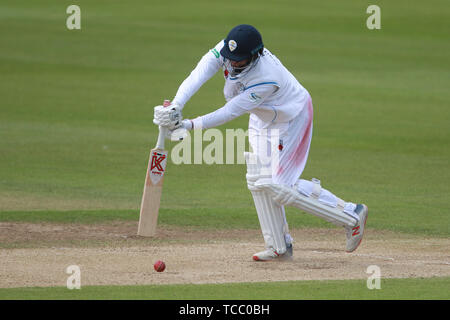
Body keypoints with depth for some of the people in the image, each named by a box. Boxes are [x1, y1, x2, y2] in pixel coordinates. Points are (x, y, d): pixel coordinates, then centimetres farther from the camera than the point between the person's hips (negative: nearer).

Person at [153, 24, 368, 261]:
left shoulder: (267, 78, -40)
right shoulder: (225, 50, -23)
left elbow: (231, 112, -36)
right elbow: (198, 76, -32)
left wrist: (189, 125, -40)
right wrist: (176, 106, -48)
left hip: (291, 118, -8)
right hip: (262, 118, 8)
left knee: (280, 187, -10)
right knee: (259, 182, 6)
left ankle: (351, 215, 0)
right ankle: (280, 246, 18)